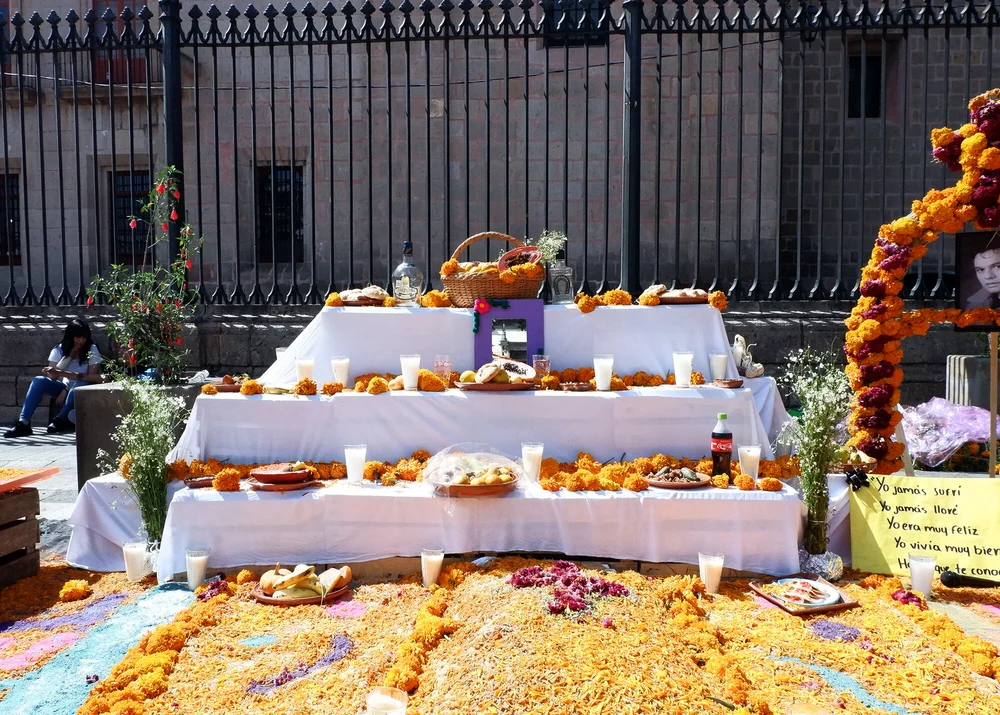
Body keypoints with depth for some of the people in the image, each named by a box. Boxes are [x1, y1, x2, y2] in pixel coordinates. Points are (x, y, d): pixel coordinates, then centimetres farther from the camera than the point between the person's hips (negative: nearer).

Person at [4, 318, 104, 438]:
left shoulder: (92, 350, -9)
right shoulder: (59, 350, -1)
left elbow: (93, 377, -18)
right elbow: (52, 376, -11)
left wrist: (63, 373, -25)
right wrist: (69, 356, -20)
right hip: (64, 388, 3)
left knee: (79, 386, -38)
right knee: (39, 381, -22)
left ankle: (60, 420, -19)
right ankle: (23, 423, -26)